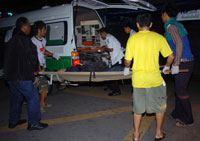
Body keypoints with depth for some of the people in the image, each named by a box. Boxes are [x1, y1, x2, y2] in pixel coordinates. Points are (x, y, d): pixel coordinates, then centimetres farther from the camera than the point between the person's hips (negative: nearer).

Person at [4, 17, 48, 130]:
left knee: (16, 98, 20)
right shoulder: (24, 39, -15)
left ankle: (13, 121, 31)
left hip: (11, 76, 10)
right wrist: (36, 69, 6)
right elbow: (32, 56, -14)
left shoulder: (12, 40, 17)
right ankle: (33, 123, 1)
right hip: (21, 77, -10)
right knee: (33, 97, -3)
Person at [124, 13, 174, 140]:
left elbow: (128, 60, -3)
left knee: (138, 107, 16)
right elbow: (171, 56, 1)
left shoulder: (132, 38, -2)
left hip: (137, 79, 1)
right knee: (160, 106, 20)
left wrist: (127, 68, 19)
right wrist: (167, 66, 22)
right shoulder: (158, 37, -2)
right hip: (154, 78, -1)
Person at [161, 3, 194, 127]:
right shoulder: (177, 25, 17)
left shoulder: (170, 26, -12)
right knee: (179, 89, 17)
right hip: (186, 62, 9)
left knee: (181, 91, -2)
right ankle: (178, 113, 30)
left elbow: (179, 45, -23)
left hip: (183, 63, -9)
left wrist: (175, 65, -22)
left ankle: (188, 120, 10)